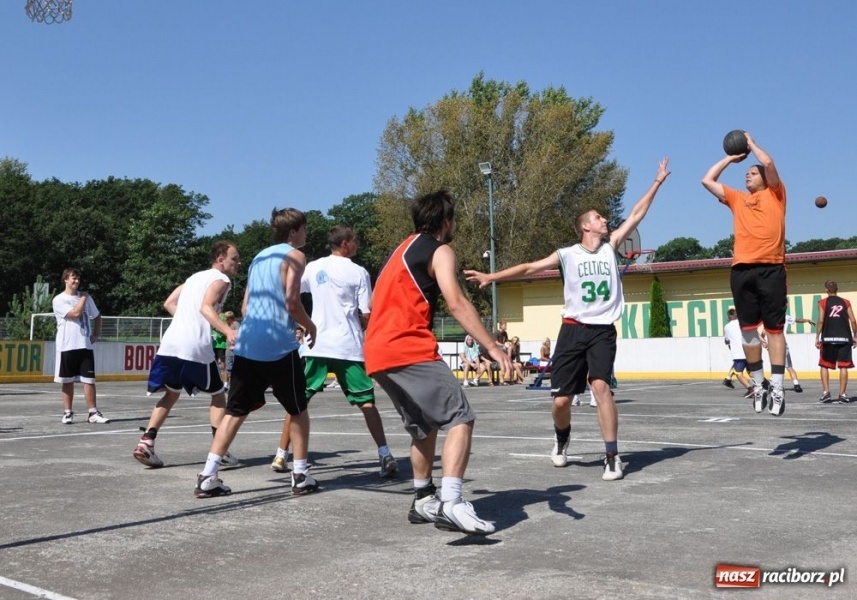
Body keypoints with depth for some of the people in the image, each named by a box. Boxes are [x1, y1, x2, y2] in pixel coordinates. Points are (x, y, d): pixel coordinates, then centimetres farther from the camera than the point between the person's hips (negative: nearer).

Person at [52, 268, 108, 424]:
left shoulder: (86, 297, 11)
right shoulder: (59, 300, -4)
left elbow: (97, 316, 22)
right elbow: (75, 313, -17)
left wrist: (96, 334, 11)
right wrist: (83, 298, -4)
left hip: (85, 346, 3)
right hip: (67, 346, -3)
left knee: (89, 380, -1)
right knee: (68, 381, 4)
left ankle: (93, 413, 2)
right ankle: (68, 413, 13)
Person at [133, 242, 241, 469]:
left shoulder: (195, 276, 25)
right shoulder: (221, 279, 0)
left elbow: (169, 303, 23)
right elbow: (206, 307, -18)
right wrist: (228, 331, -30)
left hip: (170, 342, 7)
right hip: (195, 346, -7)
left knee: (171, 394, 22)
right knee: (218, 395, 11)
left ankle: (146, 443, 11)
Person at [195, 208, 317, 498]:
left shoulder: (259, 256, 21)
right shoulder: (294, 255, -1)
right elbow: (292, 302, -13)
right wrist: (310, 327, 3)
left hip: (246, 346, 6)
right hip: (279, 346, -6)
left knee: (235, 411, 8)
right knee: (298, 410, 10)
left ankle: (208, 477, 1)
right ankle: (301, 476, 12)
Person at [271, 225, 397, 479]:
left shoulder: (313, 267, 7)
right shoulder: (358, 272, -3)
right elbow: (367, 317, -4)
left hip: (316, 345, 3)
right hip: (348, 346, -3)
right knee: (366, 402, 2)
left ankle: (281, 455, 14)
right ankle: (385, 456, -4)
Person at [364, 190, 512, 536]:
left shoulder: (403, 248, 26)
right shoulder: (439, 251, 1)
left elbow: (378, 302, 31)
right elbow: (456, 304, -14)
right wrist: (493, 348, -17)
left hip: (376, 352, 9)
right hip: (408, 349, -9)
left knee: (424, 426, 22)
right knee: (460, 418, -12)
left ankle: (424, 500, 27)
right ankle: (451, 503, -24)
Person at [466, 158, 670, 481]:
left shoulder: (610, 246, 10)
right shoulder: (568, 255, 4)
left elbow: (636, 214, 10)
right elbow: (529, 267, 3)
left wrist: (657, 182, 10)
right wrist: (491, 276, -5)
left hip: (603, 330, 0)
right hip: (574, 329, 0)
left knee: (600, 385, -23)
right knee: (561, 400, 0)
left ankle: (612, 457, -18)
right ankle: (562, 437, 33)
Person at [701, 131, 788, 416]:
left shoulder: (775, 194, 12)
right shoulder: (737, 199, 22)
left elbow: (768, 163, -3)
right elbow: (707, 180, 23)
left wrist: (751, 143, 13)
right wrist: (730, 158, 27)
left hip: (771, 268, -4)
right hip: (742, 270, 4)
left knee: (775, 328, -4)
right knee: (748, 329, 3)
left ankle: (777, 389, -7)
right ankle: (758, 386, 11)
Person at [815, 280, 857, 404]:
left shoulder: (823, 302, 3)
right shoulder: (845, 302, 8)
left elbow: (821, 321, -6)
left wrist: (817, 337, -1)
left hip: (828, 338, -1)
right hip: (844, 338, 1)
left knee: (824, 366, 10)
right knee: (843, 366, 4)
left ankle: (826, 393, 1)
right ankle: (842, 395, 3)